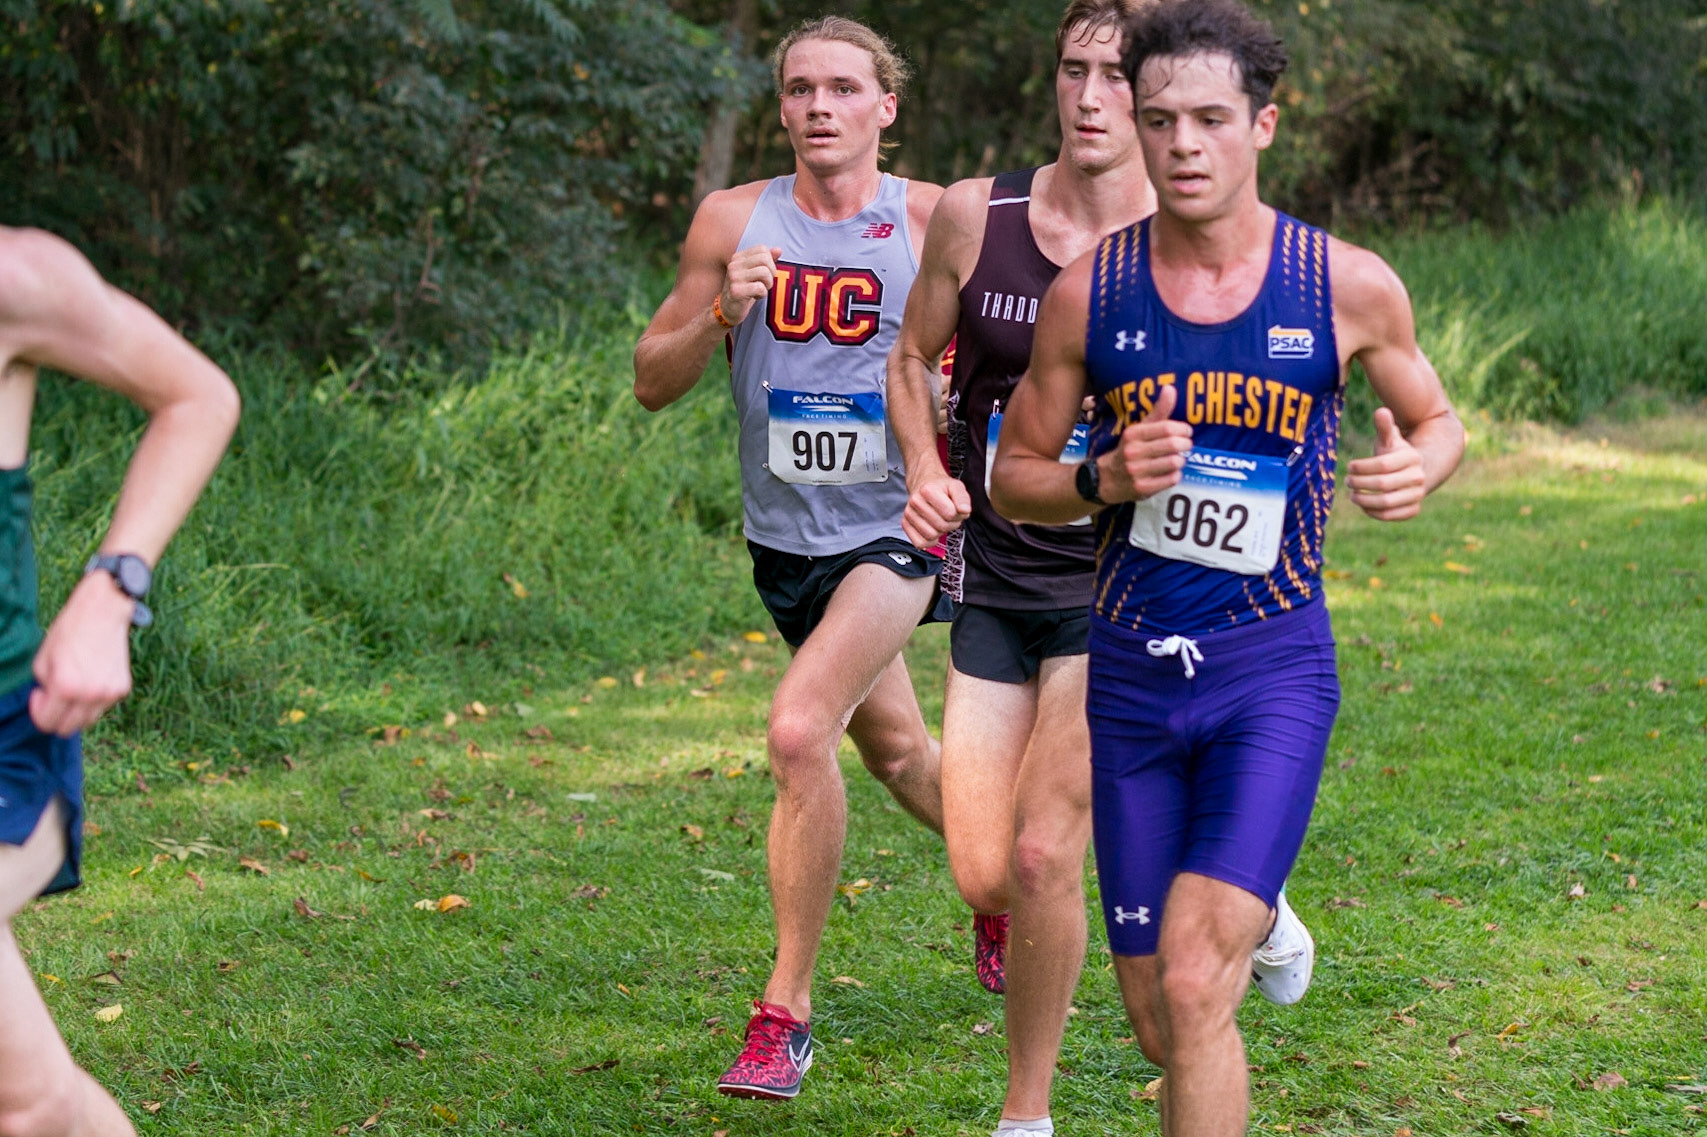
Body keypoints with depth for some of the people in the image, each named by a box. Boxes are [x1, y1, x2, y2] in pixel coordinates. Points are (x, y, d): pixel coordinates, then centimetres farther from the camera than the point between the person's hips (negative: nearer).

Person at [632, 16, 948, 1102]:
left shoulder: (934, 221, -8)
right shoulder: (734, 221, -1)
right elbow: (653, 382, 1)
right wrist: (721, 314, -17)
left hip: (898, 530, -4)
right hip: (788, 535, 4)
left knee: (800, 728, -23)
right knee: (895, 747, 20)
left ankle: (786, 1011, -13)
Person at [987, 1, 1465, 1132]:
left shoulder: (1349, 286, -4)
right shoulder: (1089, 290, -1)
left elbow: (1437, 417, 13)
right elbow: (1013, 475, 8)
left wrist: (1421, 466, -11)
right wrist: (1104, 479, -13)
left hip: (1273, 668, -2)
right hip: (1131, 671, 3)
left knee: (1195, 986, -19)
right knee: (1159, 1022, 9)